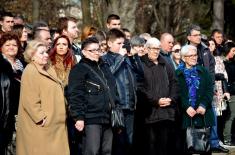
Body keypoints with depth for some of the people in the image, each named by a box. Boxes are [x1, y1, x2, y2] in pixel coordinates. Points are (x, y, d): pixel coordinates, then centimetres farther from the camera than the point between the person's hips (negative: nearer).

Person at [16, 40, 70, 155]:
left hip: (54, 124, 9)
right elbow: (29, 100, -20)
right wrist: (41, 118, -21)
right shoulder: (30, 72, -12)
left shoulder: (49, 70, 16)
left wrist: (61, 117, 19)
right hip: (40, 126, -9)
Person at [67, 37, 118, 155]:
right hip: (91, 119, -7)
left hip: (108, 118, 7)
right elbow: (75, 96, -12)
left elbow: (113, 91, 27)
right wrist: (78, 117, -20)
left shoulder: (105, 67, 20)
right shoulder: (79, 69, -4)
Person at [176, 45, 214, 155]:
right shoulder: (178, 74, 4)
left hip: (203, 114, 3)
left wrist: (204, 105, -9)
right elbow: (177, 93, -4)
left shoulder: (203, 72, 13)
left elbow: (210, 90, 5)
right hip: (185, 115, -3)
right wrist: (186, 107, -16)